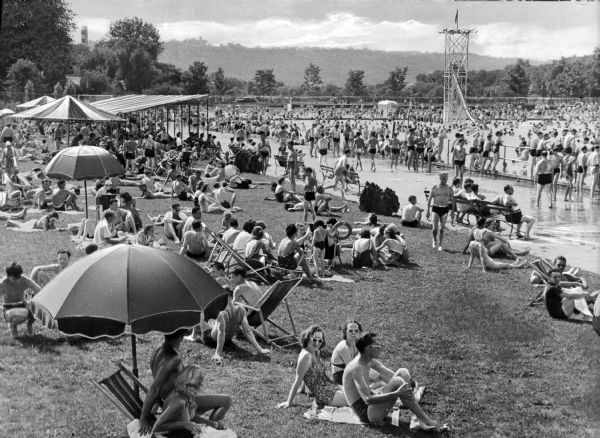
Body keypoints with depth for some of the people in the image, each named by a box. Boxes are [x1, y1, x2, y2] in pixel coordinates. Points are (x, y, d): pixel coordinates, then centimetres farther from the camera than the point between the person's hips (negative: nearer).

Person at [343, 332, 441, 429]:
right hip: (365, 413, -10)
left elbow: (392, 375, 12)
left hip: (371, 405, 10)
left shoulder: (370, 361, 8)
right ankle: (425, 420, -21)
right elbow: (367, 400, -32)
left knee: (402, 372, -3)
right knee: (397, 382, -29)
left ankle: (416, 418, -14)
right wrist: (396, 394, -35)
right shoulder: (356, 368, -22)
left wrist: (408, 381, -10)